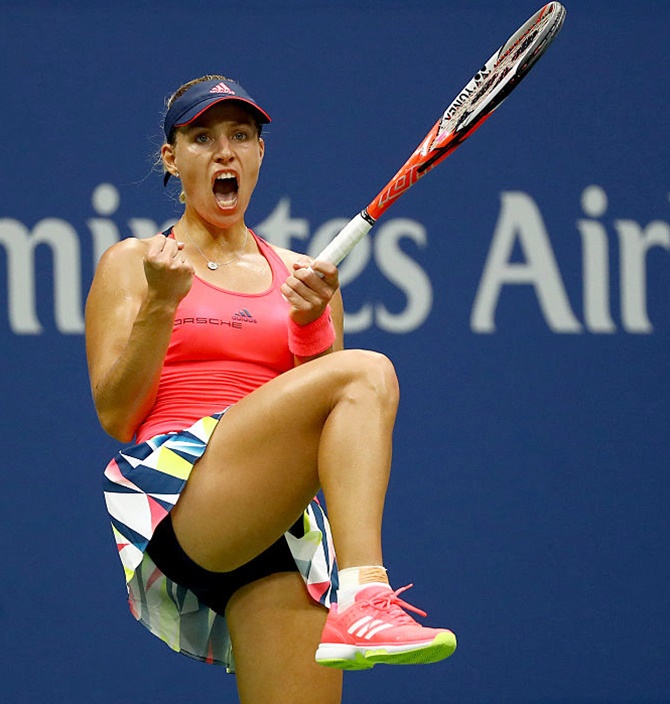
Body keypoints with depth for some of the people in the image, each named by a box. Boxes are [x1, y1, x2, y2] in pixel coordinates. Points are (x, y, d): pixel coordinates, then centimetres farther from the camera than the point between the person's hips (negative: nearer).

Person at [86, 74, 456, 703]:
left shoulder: (300, 276, 22)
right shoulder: (131, 263, 14)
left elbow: (340, 424, 15)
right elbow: (115, 417, 4)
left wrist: (312, 322, -1)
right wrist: (161, 305, -8)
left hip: (284, 514, 4)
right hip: (176, 495, -4)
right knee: (368, 370, -24)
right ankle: (363, 601, -35)